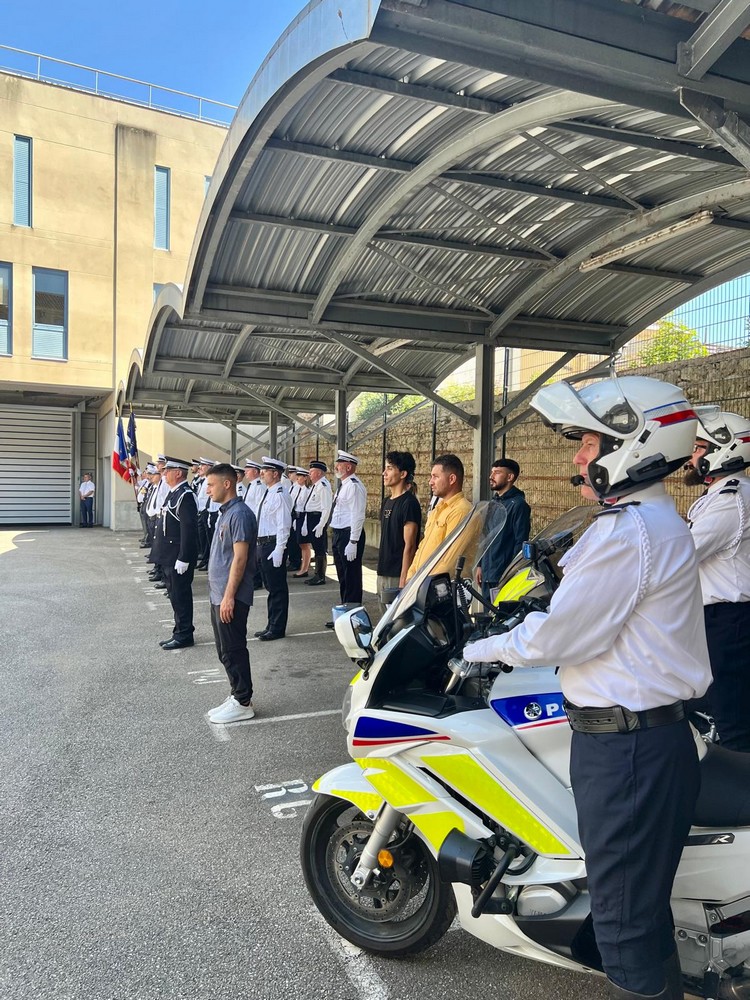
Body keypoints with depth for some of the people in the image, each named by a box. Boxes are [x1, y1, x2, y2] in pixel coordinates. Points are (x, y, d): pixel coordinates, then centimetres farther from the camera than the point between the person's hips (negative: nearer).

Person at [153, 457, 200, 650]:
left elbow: (189, 530, -23)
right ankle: (180, 632, 25)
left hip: (179, 557, -10)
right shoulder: (173, 492, 13)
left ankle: (184, 635, 11)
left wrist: (183, 558, -23)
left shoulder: (186, 495, -18)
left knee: (180, 596, 0)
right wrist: (162, 552, 18)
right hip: (169, 556, 10)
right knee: (175, 595, 16)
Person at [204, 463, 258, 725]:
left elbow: (240, 558, -21)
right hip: (218, 594, 10)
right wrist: (219, 595, 18)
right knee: (225, 650, 15)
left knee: (233, 650, -1)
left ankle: (243, 703, 10)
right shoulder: (225, 512, 13)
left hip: (230, 596, -10)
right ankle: (237, 696, 26)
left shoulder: (240, 514, -17)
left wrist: (229, 596, -21)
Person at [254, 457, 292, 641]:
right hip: (263, 543, 10)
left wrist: (278, 550, -23)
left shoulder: (280, 494, -16)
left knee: (277, 588, 0)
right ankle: (271, 626, 29)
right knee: (270, 587, 17)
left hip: (274, 545, -10)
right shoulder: (268, 493, 13)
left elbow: (284, 524, -20)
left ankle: (277, 629, 10)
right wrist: (260, 545, 18)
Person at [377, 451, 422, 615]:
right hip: (383, 574, 9)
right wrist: (380, 570, 16)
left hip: (397, 576, -9)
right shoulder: (387, 502, 14)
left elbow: (409, 545, -16)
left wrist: (403, 579, -19)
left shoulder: (409, 503, -12)